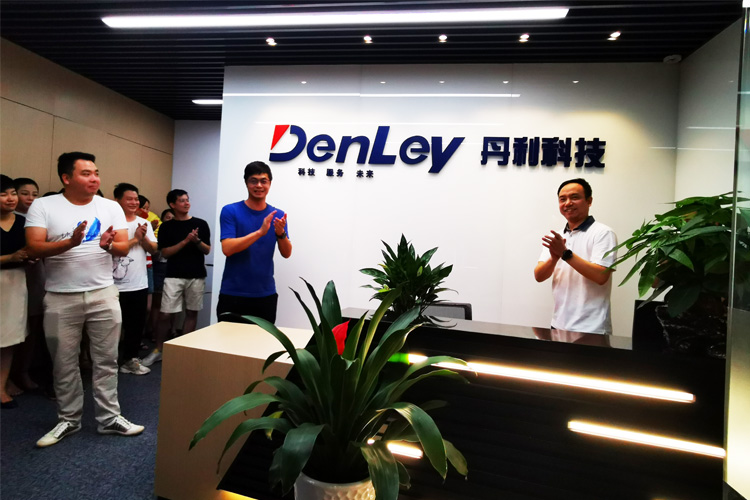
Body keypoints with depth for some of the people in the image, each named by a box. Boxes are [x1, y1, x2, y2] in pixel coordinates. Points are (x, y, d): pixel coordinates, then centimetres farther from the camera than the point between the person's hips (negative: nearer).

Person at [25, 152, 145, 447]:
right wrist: (70, 242, -28)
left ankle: (109, 418, 20)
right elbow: (34, 248, -11)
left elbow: (124, 248, -1)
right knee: (64, 364, 12)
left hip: (103, 294, 1)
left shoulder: (111, 207, 3)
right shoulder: (43, 206, -2)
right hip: (61, 298, -1)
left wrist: (109, 245, -24)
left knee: (106, 360, 7)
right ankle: (68, 420, 29)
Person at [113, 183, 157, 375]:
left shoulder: (144, 223, 8)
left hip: (139, 284, 5)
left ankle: (131, 359, 28)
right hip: (115, 286, -5)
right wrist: (135, 238, -12)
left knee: (137, 324, 13)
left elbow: (153, 249, 4)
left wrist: (143, 238, -13)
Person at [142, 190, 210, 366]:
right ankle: (158, 350, 15)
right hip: (174, 276, -1)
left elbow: (207, 250, 3)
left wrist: (197, 240, -17)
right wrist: (186, 241, -15)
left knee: (192, 312, 8)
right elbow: (165, 252, -4)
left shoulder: (201, 224, 5)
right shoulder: (166, 227, 4)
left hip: (196, 276, 1)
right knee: (165, 314, -3)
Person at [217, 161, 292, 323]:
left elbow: (286, 253, -1)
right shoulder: (230, 211, -4)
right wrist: (260, 232, -25)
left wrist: (281, 233, -21)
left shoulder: (277, 215, 5)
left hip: (266, 294, 3)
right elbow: (227, 248, -16)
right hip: (233, 294, -2)